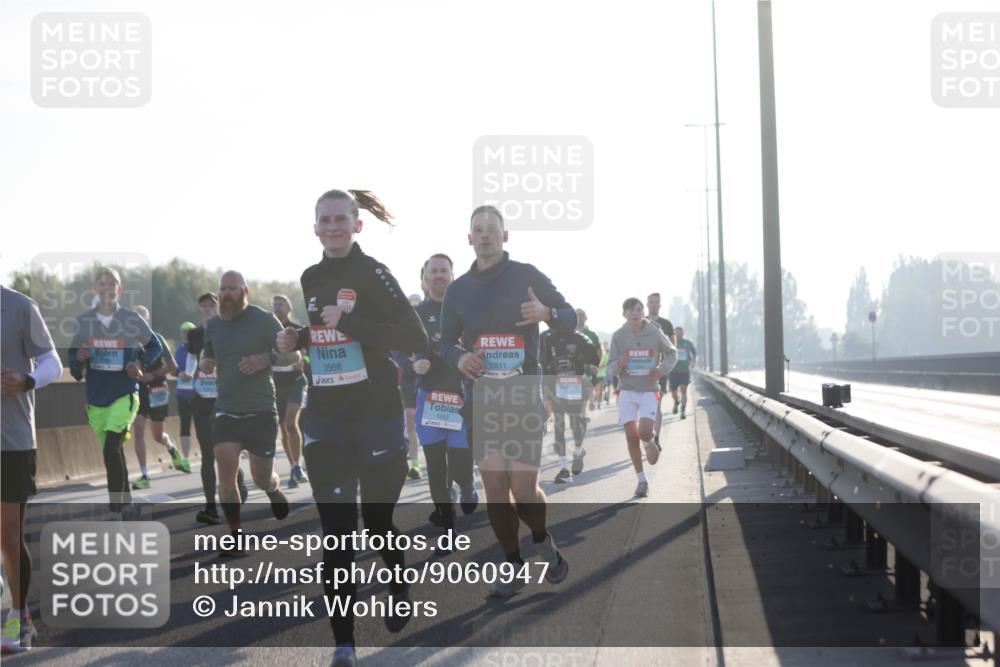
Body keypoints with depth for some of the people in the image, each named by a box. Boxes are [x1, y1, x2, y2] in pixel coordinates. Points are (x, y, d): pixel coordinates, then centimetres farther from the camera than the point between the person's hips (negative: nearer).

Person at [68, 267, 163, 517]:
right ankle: (126, 504, 31)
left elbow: (156, 346, 8)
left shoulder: (131, 319, -5)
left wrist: (141, 363, -10)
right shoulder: (84, 321, 1)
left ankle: (115, 512, -12)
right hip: (96, 397, 4)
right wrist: (79, 359, -12)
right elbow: (72, 355, 11)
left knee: (111, 450, -19)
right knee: (114, 453, 13)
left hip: (124, 394, -4)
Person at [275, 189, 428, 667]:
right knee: (335, 531, -1)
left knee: (377, 520, 10)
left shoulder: (373, 274, -9)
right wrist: (294, 341, 4)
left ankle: (399, 587, 43)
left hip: (376, 417, -4)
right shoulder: (310, 279, 9)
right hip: (325, 421, 4)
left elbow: (415, 338, -18)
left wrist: (350, 322, -24)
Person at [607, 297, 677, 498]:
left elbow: (671, 353, 11)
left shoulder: (655, 333, -5)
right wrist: (619, 364, -24)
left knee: (644, 432, -18)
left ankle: (651, 443, 21)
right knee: (631, 436, -3)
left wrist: (663, 369, -8)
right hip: (627, 391, 1)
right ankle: (641, 480, 11)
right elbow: (611, 368, 0)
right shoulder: (618, 336, -3)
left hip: (649, 391, -1)